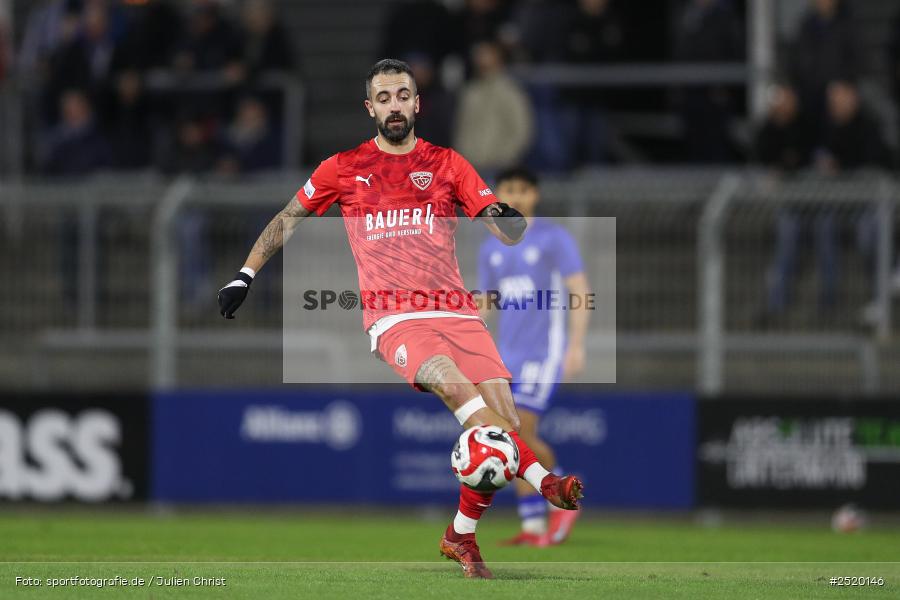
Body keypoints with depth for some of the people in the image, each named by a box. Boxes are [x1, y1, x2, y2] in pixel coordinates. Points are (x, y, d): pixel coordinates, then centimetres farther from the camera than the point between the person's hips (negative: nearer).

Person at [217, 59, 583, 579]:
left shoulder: (447, 164, 12)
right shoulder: (345, 169, 11)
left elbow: (509, 235, 6)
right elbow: (289, 219, 23)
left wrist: (507, 217, -17)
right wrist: (246, 275, 16)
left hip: (457, 313, 2)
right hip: (394, 317, -2)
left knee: (506, 420, -12)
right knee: (455, 386, -32)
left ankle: (462, 536, 6)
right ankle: (544, 482, -41)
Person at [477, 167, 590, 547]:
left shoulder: (554, 238, -4)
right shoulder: (491, 249, 13)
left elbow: (580, 292, -8)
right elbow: (483, 306, 19)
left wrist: (576, 345, -17)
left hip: (544, 352, -6)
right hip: (508, 355, 6)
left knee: (521, 433, -15)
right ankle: (533, 526, 5)